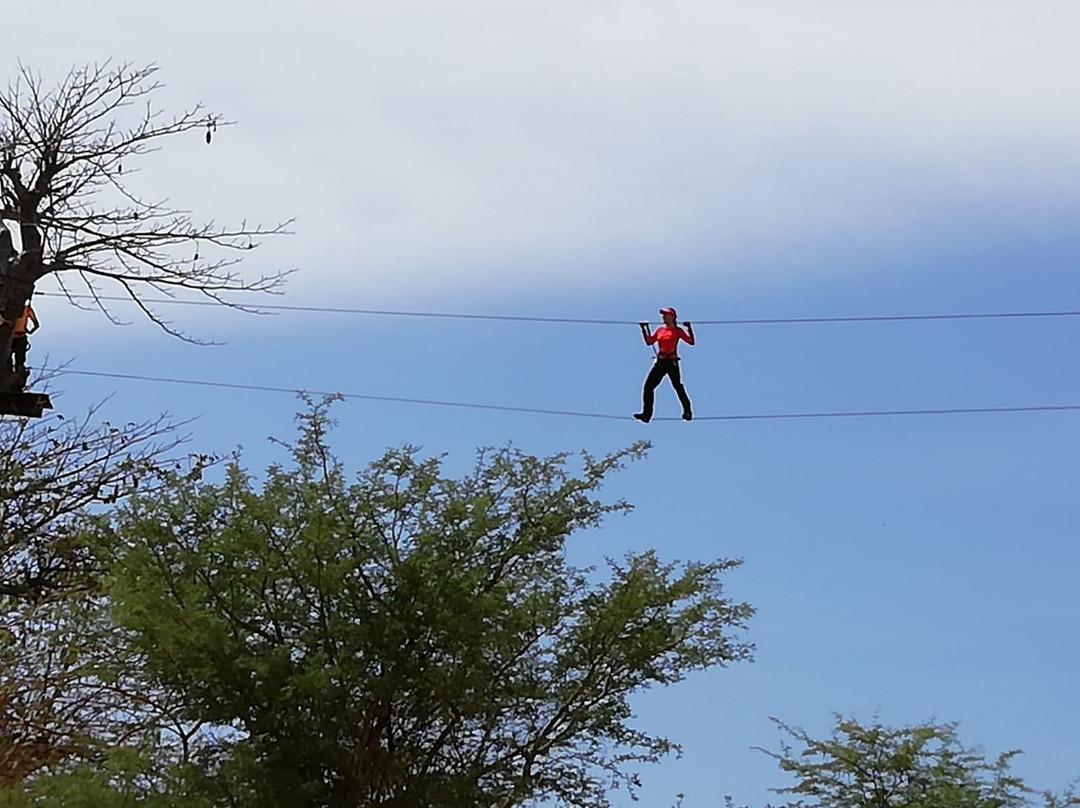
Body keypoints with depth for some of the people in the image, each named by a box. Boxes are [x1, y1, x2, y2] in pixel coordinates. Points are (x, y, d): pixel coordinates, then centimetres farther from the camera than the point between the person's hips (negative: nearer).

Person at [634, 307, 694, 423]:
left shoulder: (677, 331, -1)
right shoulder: (660, 330, 15)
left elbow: (691, 341, -8)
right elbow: (649, 341, 19)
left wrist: (689, 328, -18)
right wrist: (644, 329, 15)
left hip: (671, 362, -6)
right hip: (660, 362, 6)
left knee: (677, 386, -6)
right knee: (648, 386, -1)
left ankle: (687, 412, 4)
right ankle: (646, 414, -1)